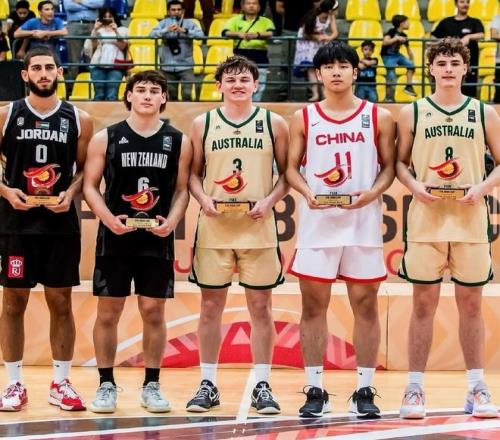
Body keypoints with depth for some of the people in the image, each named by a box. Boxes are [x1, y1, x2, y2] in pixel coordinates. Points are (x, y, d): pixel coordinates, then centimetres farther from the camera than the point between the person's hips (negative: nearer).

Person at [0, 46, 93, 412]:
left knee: (61, 303, 4)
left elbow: (86, 169, 8)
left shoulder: (79, 120, 3)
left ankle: (61, 383, 13)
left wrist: (70, 194, -10)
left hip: (61, 221, 1)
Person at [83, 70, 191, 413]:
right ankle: (106, 385, 12)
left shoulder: (178, 141, 5)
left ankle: (152, 386, 13)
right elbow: (90, 185, 2)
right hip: (115, 237, -1)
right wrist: (108, 218, -14)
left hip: (158, 239, 1)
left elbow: (182, 189, 7)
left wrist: (172, 220, -12)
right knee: (108, 312, 2)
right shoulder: (106, 138, 2)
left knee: (154, 312, 3)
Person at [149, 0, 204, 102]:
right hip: (168, 67, 2)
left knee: (187, 94, -14)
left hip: (185, 66, -2)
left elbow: (200, 34, -15)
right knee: (172, 95, 11)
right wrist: (167, 30, -27)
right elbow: (152, 34, -11)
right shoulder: (164, 23, 4)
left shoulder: (189, 23, 1)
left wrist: (184, 30, -27)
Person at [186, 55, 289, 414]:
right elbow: (194, 172, 9)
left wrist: (269, 201, -10)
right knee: (211, 306, 4)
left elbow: (287, 173, 5)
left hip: (258, 226, -1)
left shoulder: (273, 124, 4)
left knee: (260, 306, 2)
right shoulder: (203, 124, 6)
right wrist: (203, 198, -9)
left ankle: (262, 386, 8)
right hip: (214, 227, 1)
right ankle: (208, 384, 13)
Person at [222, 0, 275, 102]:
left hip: (259, 60, 0)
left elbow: (271, 33, -12)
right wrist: (239, 34, -29)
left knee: (258, 89, 2)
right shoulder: (236, 20, 11)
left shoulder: (265, 21, 9)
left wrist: (257, 34, -33)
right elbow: (225, 32, -7)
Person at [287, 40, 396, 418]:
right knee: (314, 304, 1)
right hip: (318, 221, 1)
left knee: (365, 304, 2)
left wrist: (374, 192, -14)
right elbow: (292, 167, 7)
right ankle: (315, 390, 8)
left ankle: (365, 390, 8)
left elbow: (389, 166, 5)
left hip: (363, 220, 0)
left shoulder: (379, 117, 5)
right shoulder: (304, 118, 7)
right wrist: (308, 192, -12)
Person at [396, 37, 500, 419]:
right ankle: (415, 388, 5)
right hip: (426, 219, -1)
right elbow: (400, 162, 6)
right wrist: (415, 185, -12)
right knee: (424, 304, 1)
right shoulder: (412, 113, 5)